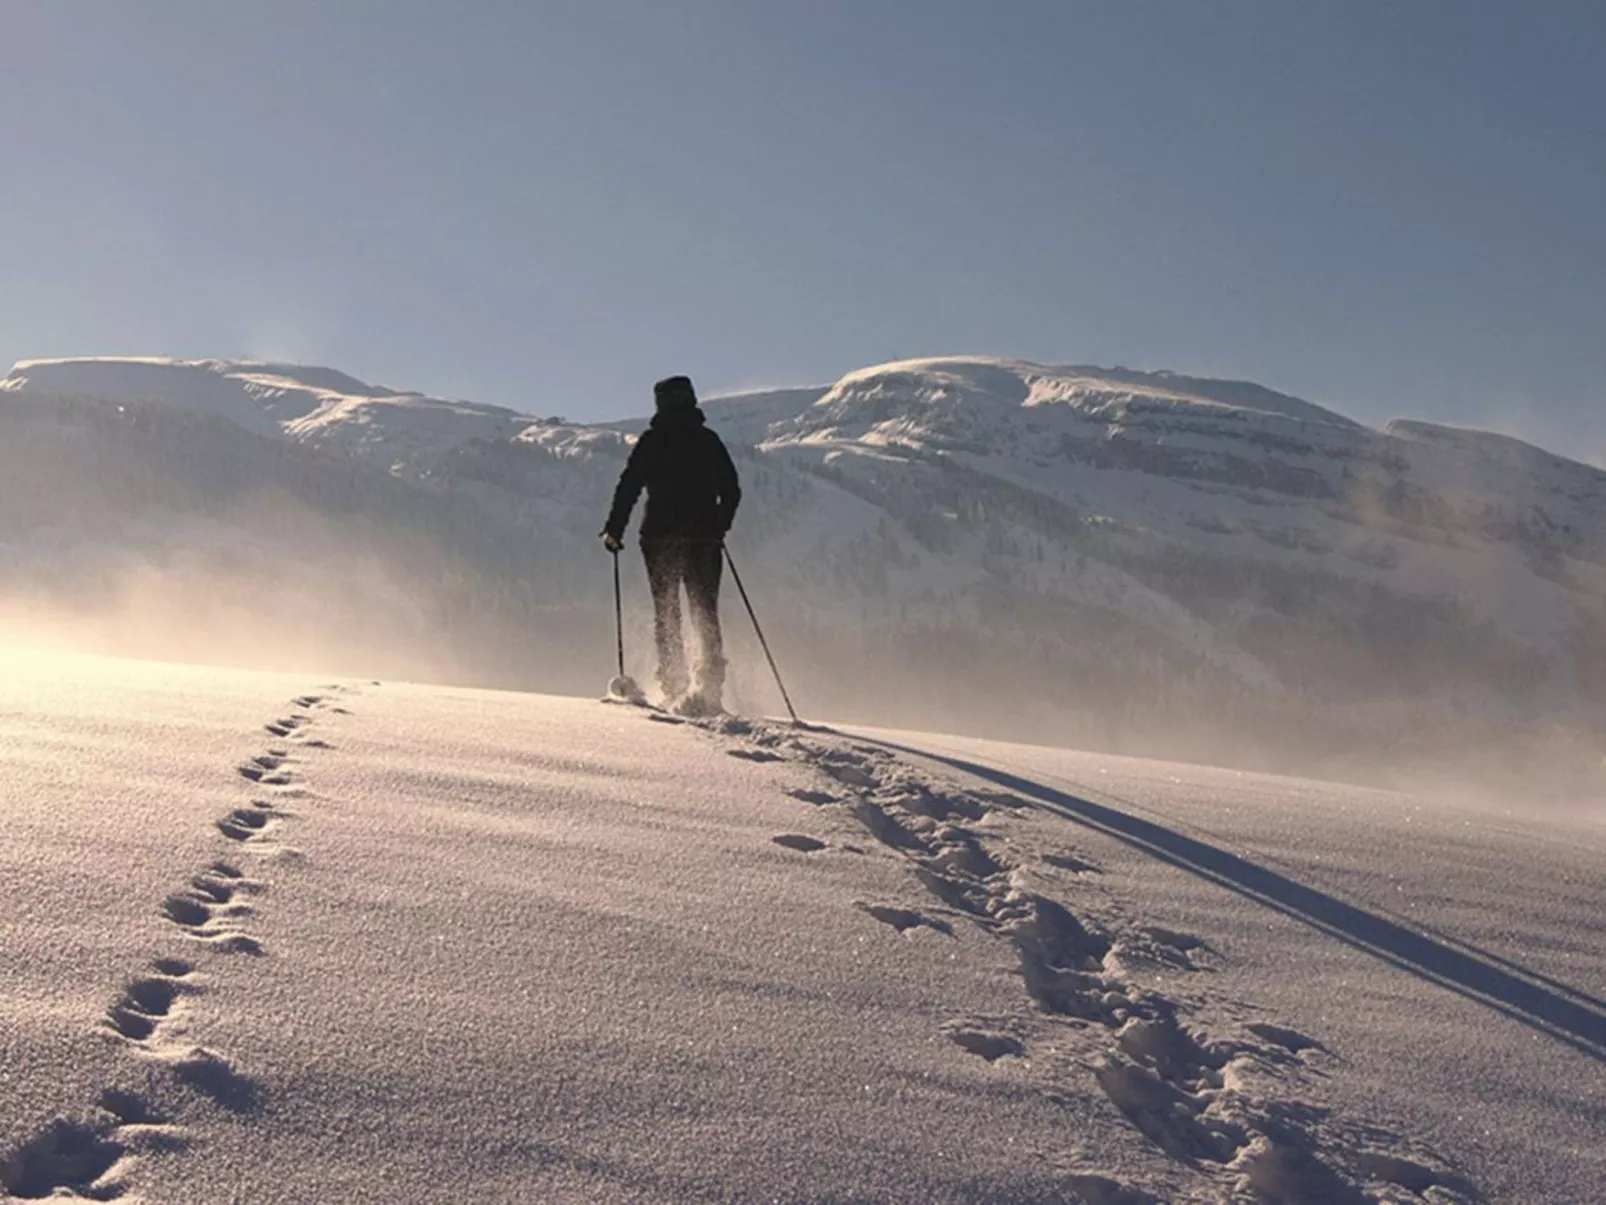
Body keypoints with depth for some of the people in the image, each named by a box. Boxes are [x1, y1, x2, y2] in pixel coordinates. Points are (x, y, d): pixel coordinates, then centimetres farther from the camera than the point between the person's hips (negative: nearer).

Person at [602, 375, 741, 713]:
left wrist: (613, 530, 4)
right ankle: (711, 683, -6)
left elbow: (628, 488, -4)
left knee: (666, 614, 6)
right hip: (704, 538, 1)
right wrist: (718, 526, 24)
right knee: (706, 613, 7)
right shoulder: (708, 440, 6)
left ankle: (675, 686, -2)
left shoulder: (650, 442, 0)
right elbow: (732, 491, 8)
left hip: (661, 537, -1)